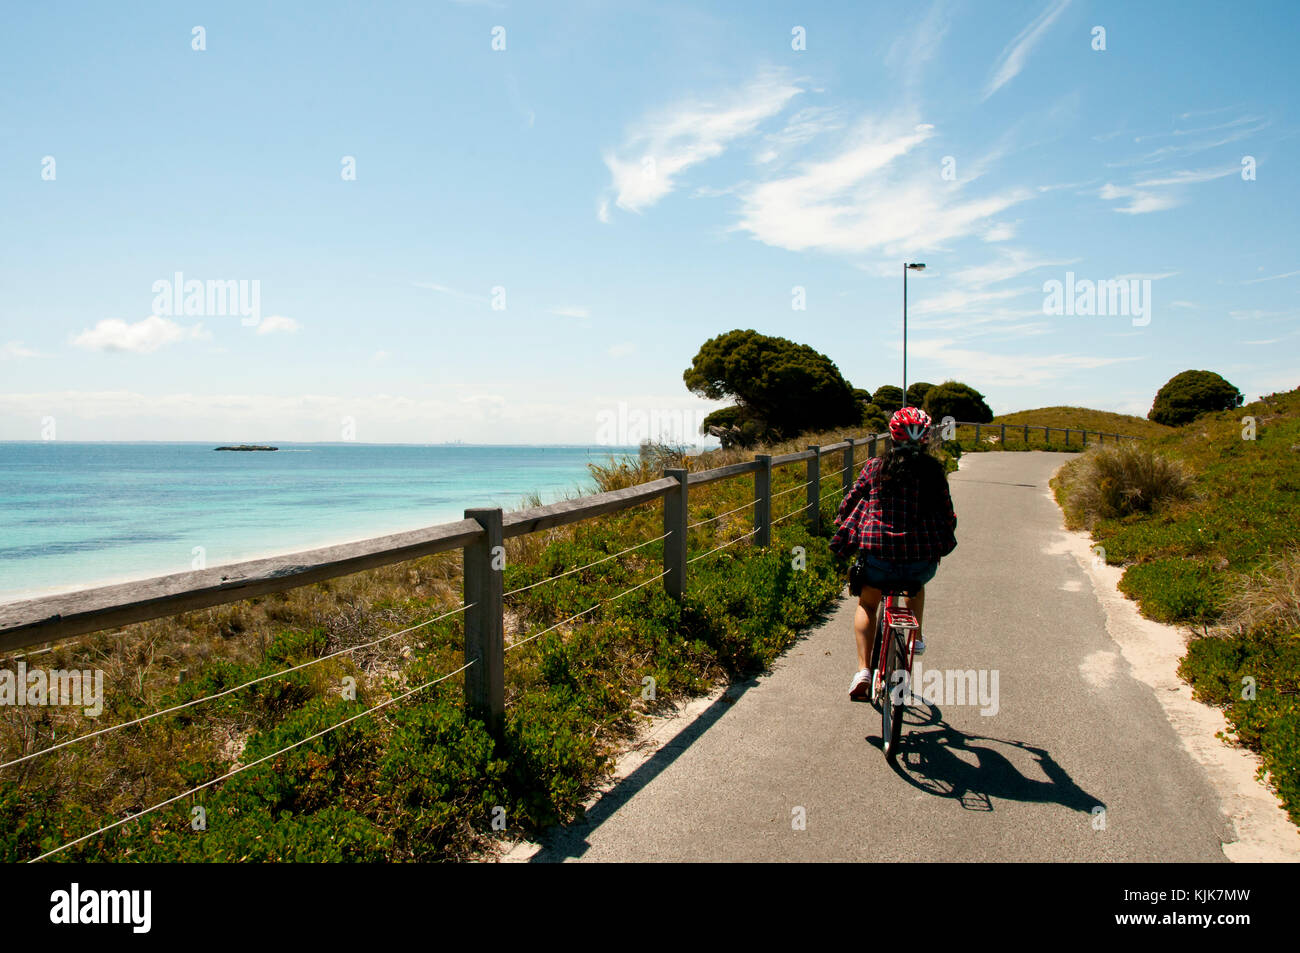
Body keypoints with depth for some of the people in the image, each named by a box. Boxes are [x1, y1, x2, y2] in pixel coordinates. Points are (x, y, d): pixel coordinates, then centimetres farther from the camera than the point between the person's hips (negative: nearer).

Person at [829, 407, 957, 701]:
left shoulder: (875, 467, 3)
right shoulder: (933, 471, 3)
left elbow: (851, 503, 7)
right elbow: (947, 514, 8)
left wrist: (842, 541, 19)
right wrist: (942, 545, 26)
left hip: (877, 555, -1)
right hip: (922, 558, 1)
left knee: (867, 604, 23)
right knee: (916, 586, 39)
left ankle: (863, 670, 9)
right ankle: (916, 637, 38)